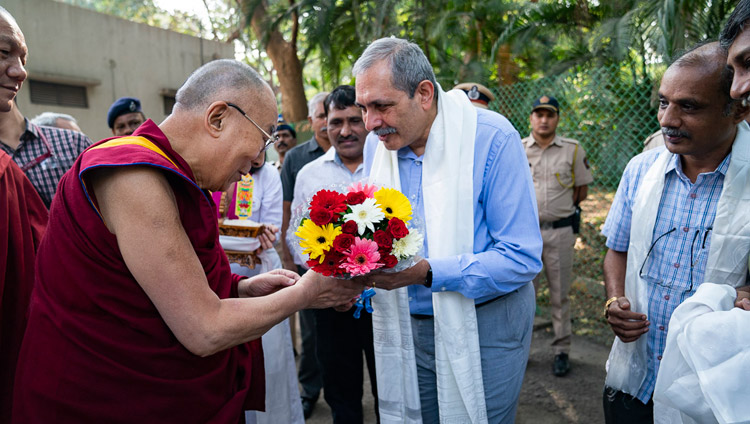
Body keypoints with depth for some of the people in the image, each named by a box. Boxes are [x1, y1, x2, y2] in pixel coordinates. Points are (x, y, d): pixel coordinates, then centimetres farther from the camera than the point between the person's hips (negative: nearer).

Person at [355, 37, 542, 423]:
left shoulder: (491, 138, -19)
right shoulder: (377, 144, -1)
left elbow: (523, 258, -21)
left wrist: (425, 272, -29)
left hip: (484, 325, -5)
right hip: (408, 324, 5)